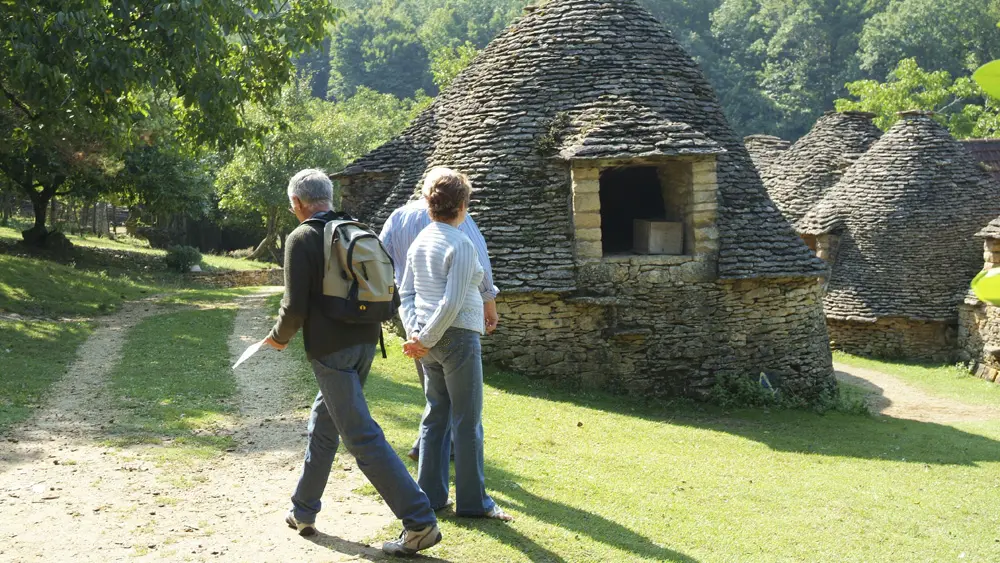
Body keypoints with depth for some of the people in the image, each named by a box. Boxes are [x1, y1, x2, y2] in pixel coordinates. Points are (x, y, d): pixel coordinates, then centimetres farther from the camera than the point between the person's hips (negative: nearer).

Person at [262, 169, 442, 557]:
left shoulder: (301, 239, -11)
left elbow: (295, 307, -15)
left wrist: (280, 337, 4)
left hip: (330, 348, -8)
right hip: (365, 342, 8)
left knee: (362, 436, -6)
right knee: (323, 425, 22)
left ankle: (419, 522, -10)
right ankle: (303, 511, 34)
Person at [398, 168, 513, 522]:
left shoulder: (420, 241, 9)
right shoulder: (461, 245, -15)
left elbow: (406, 293, 9)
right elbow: (452, 303, -20)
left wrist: (414, 332, 0)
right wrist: (425, 339, -13)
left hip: (430, 342, 8)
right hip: (458, 337, -8)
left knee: (436, 416, 15)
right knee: (467, 422, 0)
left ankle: (430, 494, 20)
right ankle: (472, 501, 7)